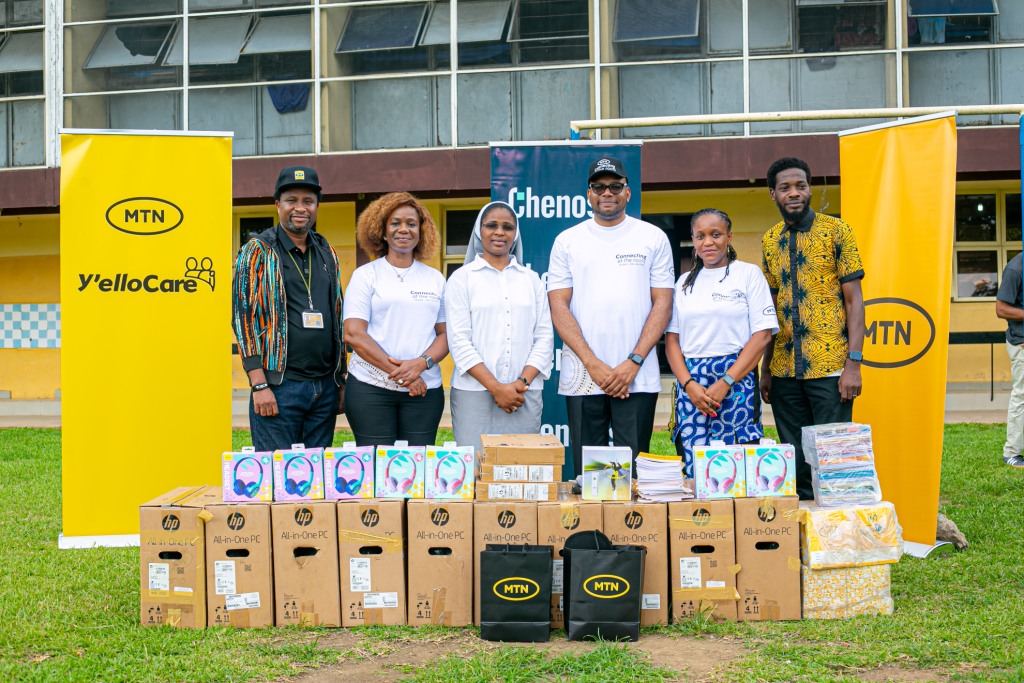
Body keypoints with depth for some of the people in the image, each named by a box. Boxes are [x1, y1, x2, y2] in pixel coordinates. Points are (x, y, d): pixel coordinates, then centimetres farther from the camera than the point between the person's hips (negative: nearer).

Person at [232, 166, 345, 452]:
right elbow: (244, 317, -7)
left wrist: (340, 382, 15)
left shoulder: (327, 254, 15)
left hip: (325, 386, 5)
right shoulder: (258, 251, -1)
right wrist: (259, 385, -14)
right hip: (279, 386, -5)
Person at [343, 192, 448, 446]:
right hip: (371, 387, -3)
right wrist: (400, 374, -13)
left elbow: (445, 333, 10)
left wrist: (421, 364, -11)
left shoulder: (435, 278, 13)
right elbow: (353, 334, -6)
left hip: (425, 389, 3)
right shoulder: (366, 275, 3)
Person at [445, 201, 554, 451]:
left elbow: (544, 337, 9)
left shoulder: (531, 279, 14)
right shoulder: (462, 278, 5)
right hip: (474, 393, -2)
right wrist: (496, 388, -12)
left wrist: (523, 382, -7)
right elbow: (459, 341, -3)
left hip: (525, 396, 2)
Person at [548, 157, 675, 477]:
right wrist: (593, 365, -9)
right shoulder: (567, 241, 9)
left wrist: (633, 363, -8)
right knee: (586, 471, 4)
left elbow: (663, 304, 3)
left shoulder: (653, 238, 8)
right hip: (582, 378, 1)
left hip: (637, 378, 0)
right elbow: (559, 308, 2)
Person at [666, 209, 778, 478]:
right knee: (693, 470, 0)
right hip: (690, 384, 3)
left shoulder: (748, 274, 3)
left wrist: (725, 383, -12)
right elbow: (672, 338, 10)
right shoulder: (685, 282, 15)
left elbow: (763, 334, -5)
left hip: (736, 380, -3)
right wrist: (689, 384, -7)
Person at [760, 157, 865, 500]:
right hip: (785, 371, 4)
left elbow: (854, 299, -5)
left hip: (830, 368, -4)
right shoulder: (770, 240, 11)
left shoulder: (836, 231, -2)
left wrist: (853, 363, -13)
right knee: (795, 461, 9)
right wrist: (766, 368, 11)